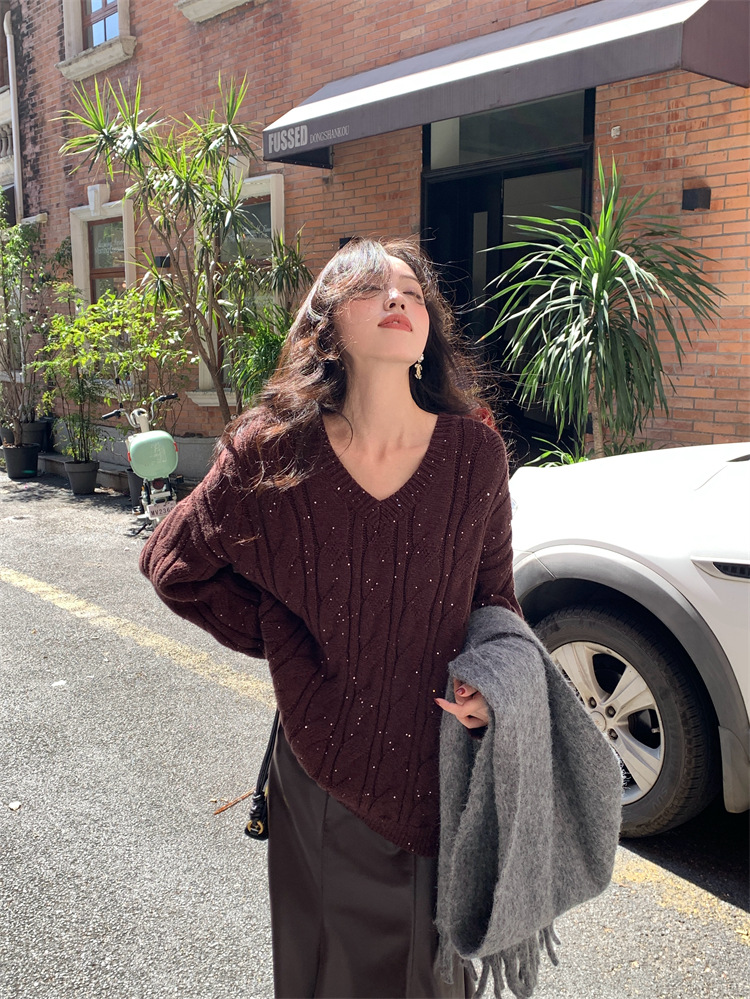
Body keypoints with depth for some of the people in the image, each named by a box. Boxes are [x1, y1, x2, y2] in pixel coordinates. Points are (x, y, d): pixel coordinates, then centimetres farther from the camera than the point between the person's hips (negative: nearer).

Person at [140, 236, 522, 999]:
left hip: (443, 763, 1)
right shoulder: (272, 456, -14)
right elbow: (173, 564, 1)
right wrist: (280, 638, -5)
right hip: (325, 765, -1)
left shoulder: (475, 455, -10)